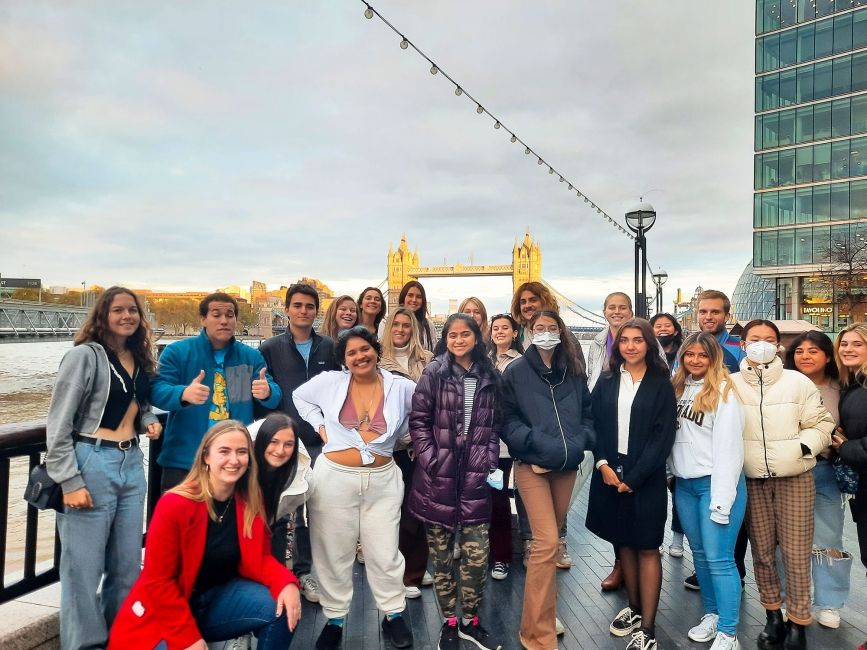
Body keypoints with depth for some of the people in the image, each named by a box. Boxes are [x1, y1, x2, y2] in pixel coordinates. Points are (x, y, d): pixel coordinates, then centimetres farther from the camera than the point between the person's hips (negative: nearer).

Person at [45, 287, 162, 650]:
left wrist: (149, 422, 2)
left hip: (132, 465, 7)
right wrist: (70, 482, -14)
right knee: (84, 567, 2)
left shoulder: (139, 359, 10)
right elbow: (58, 424, -11)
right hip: (92, 464, -6)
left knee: (127, 565, 15)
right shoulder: (85, 355, -9)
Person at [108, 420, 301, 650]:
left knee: (282, 608, -19)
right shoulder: (174, 505, -22)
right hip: (164, 615, -4)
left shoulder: (252, 502, -8)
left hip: (217, 597, 4)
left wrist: (286, 583, -24)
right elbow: (158, 581, -16)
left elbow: (259, 558, -3)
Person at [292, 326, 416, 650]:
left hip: (382, 480, 0)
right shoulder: (330, 382, -4)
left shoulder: (400, 387, -4)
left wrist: (398, 434, 5)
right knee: (334, 552, 12)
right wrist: (319, 425, 2)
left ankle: (393, 615, 31)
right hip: (334, 478, 0)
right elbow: (299, 396, 13)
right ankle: (334, 619, 32)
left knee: (384, 552, 10)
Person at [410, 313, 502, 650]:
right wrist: (430, 461, -9)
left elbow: (495, 425, 11)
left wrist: (491, 463, 2)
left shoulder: (489, 376, 7)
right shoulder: (433, 373, -1)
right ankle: (449, 623, 27)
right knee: (441, 555, 9)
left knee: (477, 556, 1)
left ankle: (470, 621, 24)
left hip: (475, 477, 2)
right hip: (438, 476, -1)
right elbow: (418, 421, -1)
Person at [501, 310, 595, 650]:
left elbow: (588, 413, 12)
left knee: (552, 538, 16)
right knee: (547, 542, -12)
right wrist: (537, 442, -18)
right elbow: (508, 421, -5)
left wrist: (581, 441, -5)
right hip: (532, 465, -4)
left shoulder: (574, 371, 9)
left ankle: (542, 611, 36)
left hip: (568, 466, 5)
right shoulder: (516, 371, -3)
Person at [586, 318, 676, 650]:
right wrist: (602, 464, -11)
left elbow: (663, 436, -8)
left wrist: (633, 477, -13)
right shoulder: (606, 381, 6)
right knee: (623, 542, 14)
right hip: (609, 472, 3)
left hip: (645, 477, -3)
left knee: (647, 548, 3)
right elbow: (594, 424, 3)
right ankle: (634, 607, 30)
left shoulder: (661, 384, -3)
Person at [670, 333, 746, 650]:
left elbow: (728, 447, -14)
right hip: (684, 484, 6)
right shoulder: (678, 387, 11)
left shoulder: (723, 391, -9)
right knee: (700, 553, 15)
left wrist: (722, 499, -17)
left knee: (719, 559, -3)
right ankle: (711, 614, 31)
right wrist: (673, 474, 6)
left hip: (715, 483, -6)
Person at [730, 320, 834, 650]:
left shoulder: (798, 382, -2)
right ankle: (772, 616, 28)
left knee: (796, 552, 2)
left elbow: (821, 424, 1)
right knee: (762, 551, 10)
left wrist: (802, 447, -13)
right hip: (751, 481, 1)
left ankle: (798, 622, 18)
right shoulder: (732, 384, 0)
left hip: (795, 478, -1)